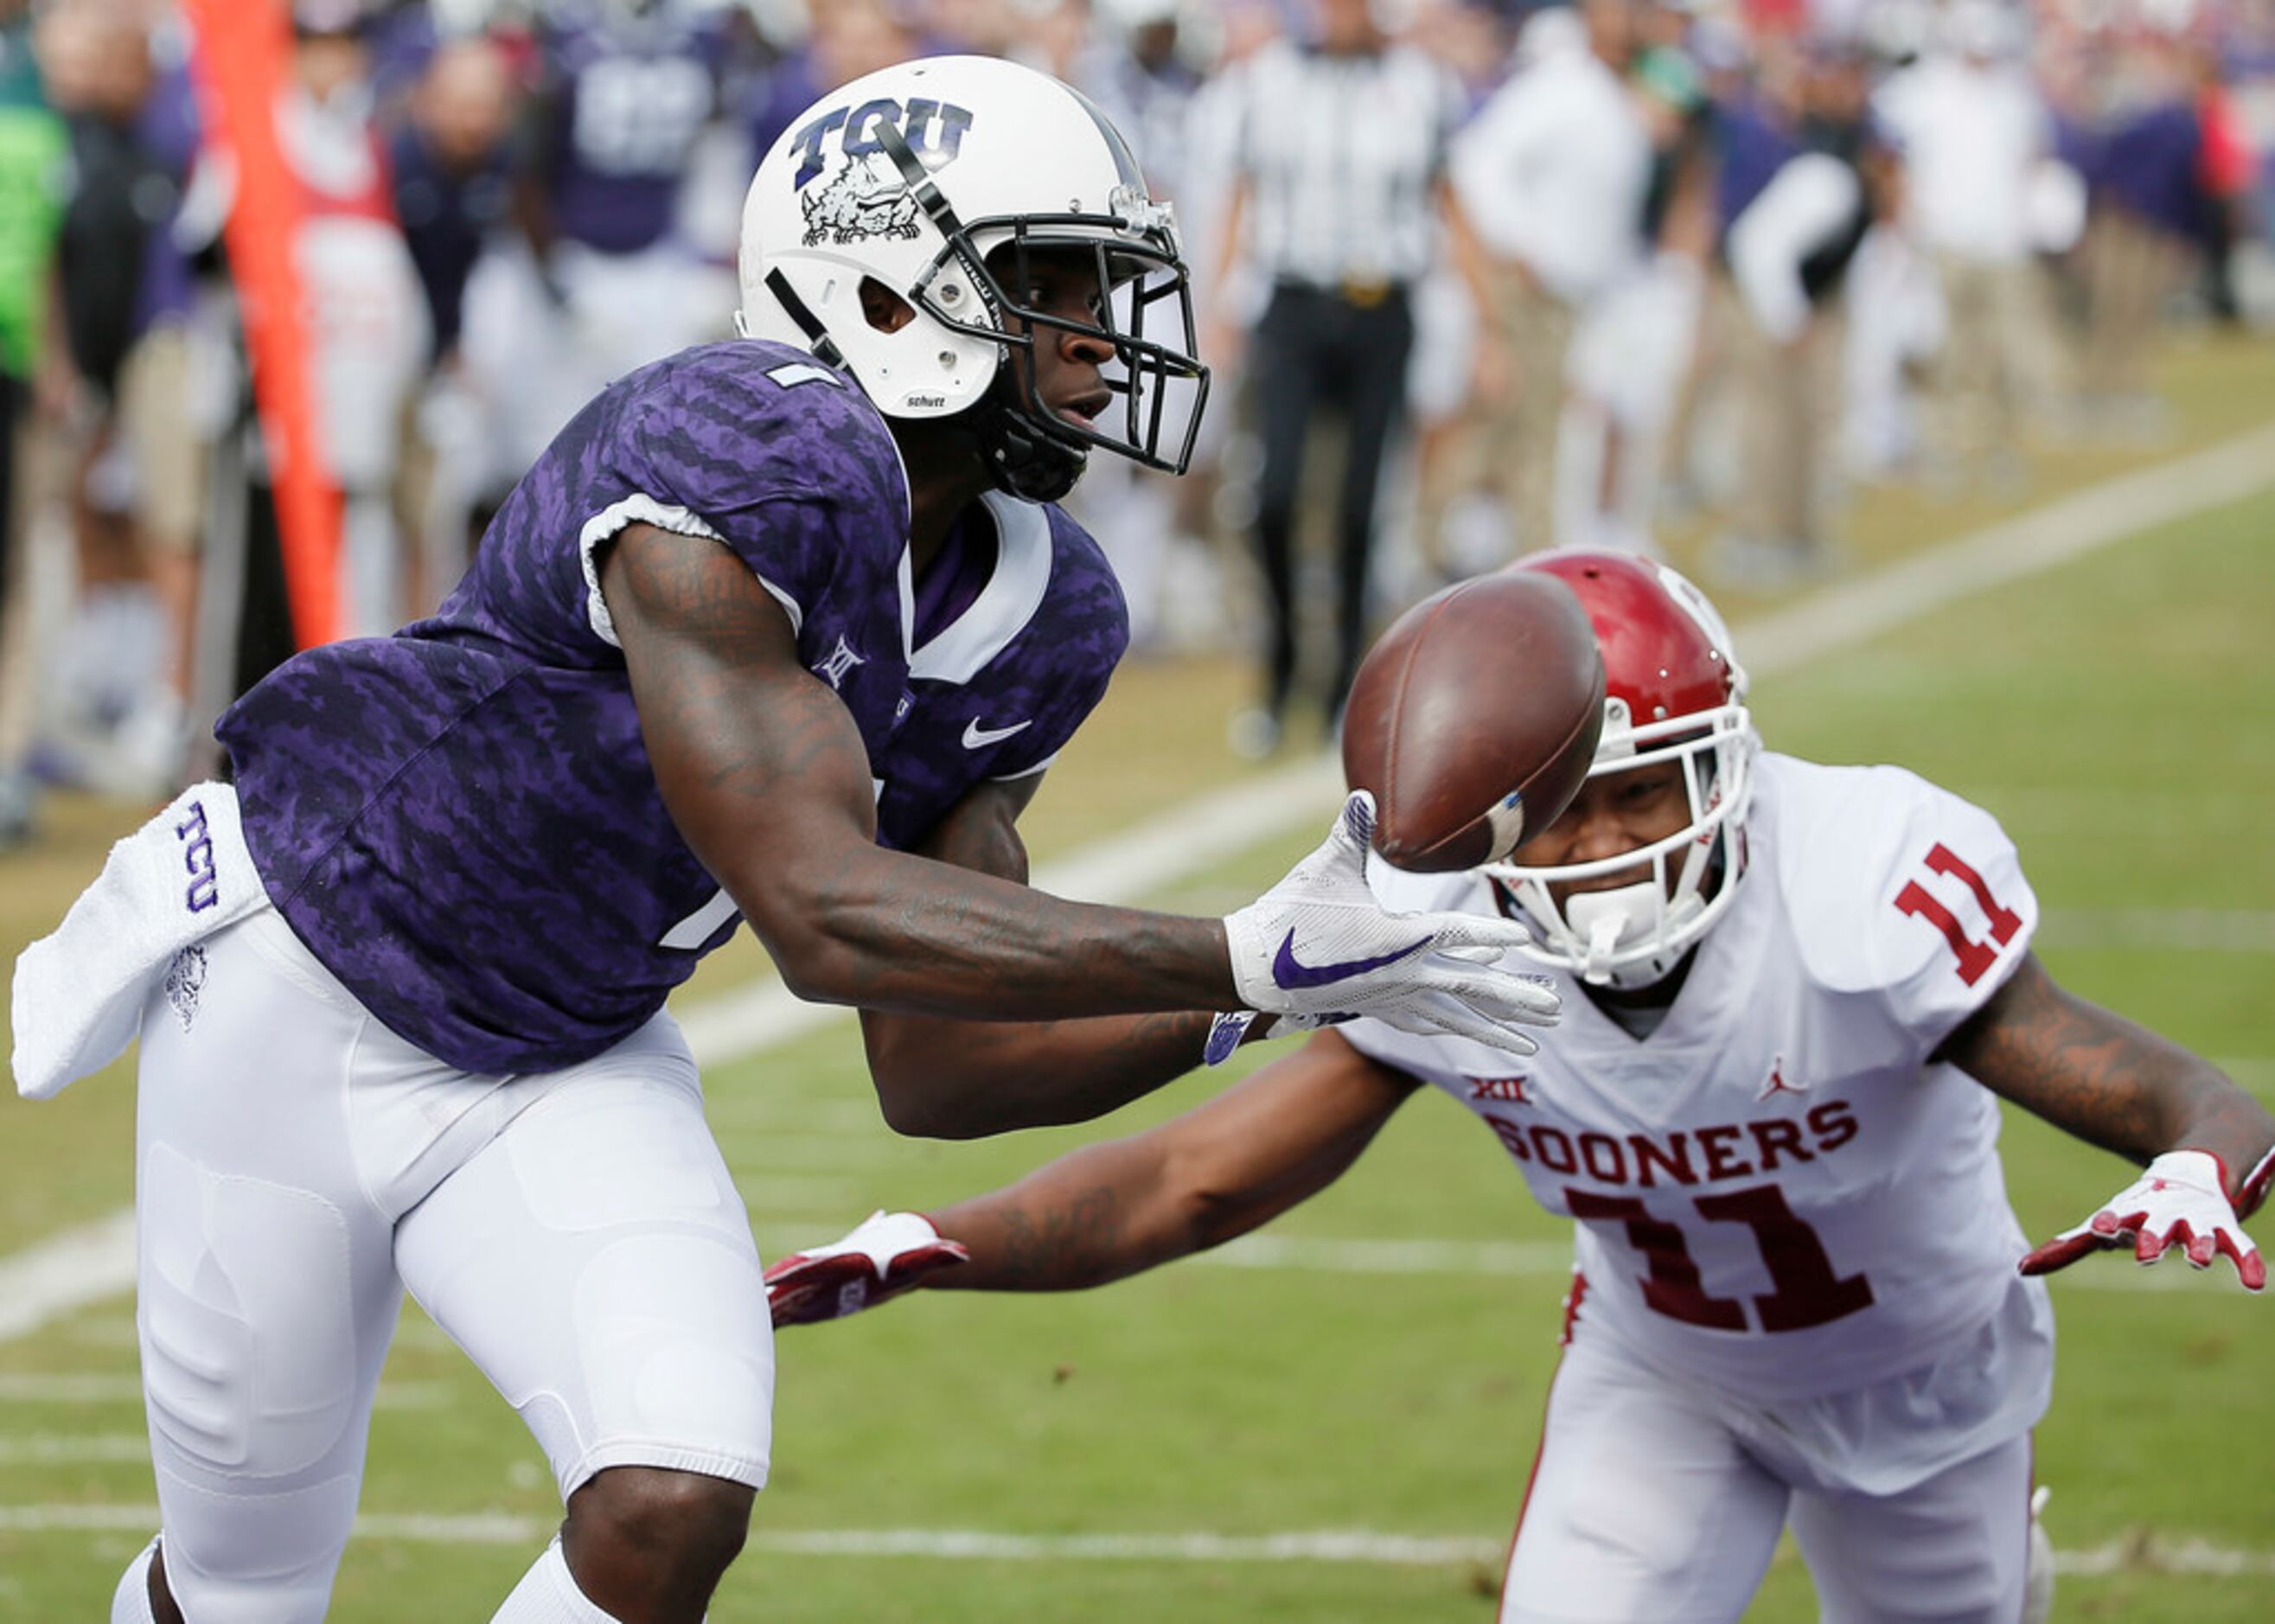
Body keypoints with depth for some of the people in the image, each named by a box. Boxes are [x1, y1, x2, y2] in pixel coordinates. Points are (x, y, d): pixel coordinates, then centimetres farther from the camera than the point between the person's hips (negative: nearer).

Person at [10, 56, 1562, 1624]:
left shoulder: (1033, 616, -7)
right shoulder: (751, 465, -31)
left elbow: (931, 1072, -3)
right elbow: (825, 917, -37)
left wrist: (1252, 998, -17)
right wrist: (1251, 962, -40)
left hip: (576, 1069, 6)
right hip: (301, 1005, -6)